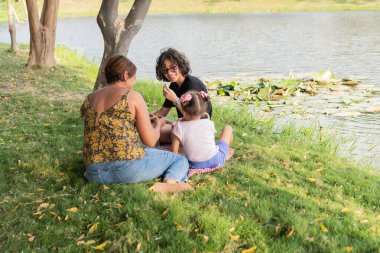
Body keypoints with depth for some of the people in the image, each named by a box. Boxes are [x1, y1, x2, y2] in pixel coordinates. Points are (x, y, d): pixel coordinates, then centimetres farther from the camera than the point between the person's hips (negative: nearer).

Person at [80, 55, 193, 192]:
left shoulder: (89, 99, 12)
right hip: (129, 166, -6)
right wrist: (158, 124, 18)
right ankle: (170, 182, -18)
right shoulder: (133, 96, -4)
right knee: (181, 160, 14)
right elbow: (150, 141, -4)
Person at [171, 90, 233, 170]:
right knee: (228, 128, 20)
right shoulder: (209, 124, -9)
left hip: (196, 165, 1)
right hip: (216, 160, -1)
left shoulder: (179, 127, -13)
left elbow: (174, 151, -11)